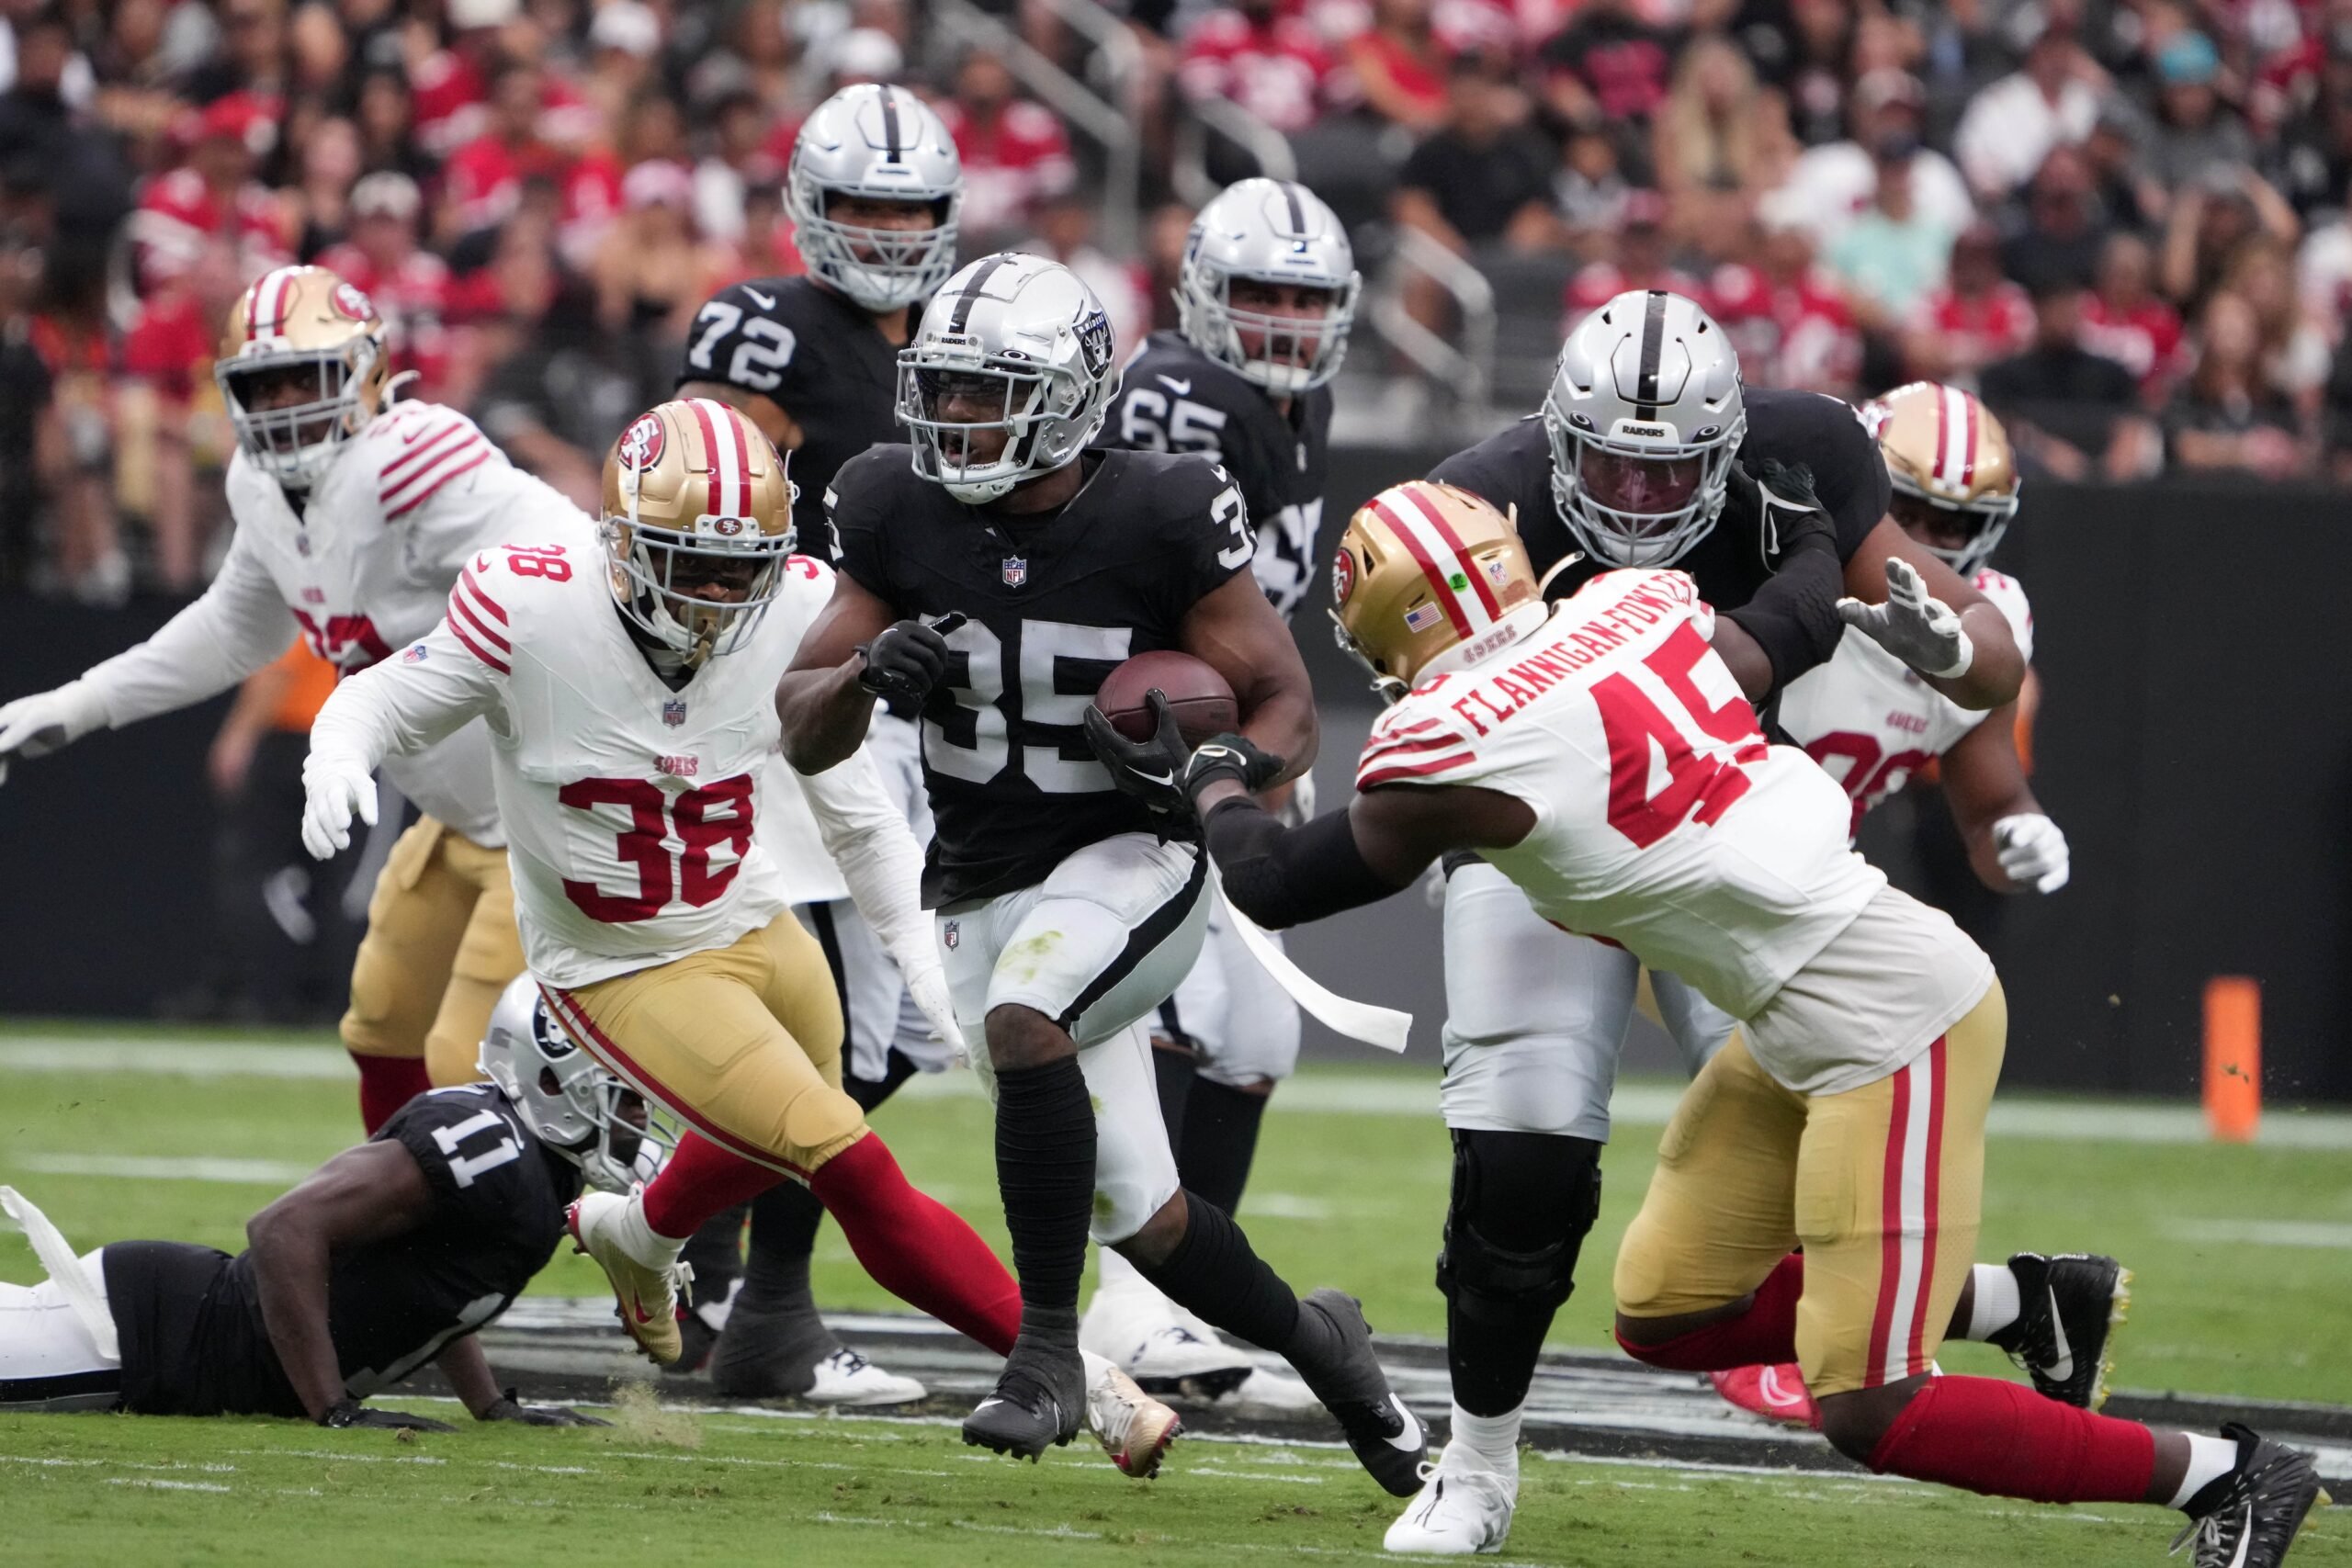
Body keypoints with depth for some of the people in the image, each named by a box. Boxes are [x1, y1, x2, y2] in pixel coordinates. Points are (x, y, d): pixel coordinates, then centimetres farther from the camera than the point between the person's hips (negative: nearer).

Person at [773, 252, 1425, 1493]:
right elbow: (801, 735, 1)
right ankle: (1313, 1342, 36)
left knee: (1020, 1017, -36)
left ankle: (1046, 1348, -25)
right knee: (1137, 1215, 7)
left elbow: (1284, 705, -7)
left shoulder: (1158, 521, -15)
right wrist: (866, 675, -21)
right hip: (983, 886, 5)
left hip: (1131, 864, -5)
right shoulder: (898, 513, -4)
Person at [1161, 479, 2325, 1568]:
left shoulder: (1450, 753, -13)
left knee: (1871, 1413, -4)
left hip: (1890, 1027, -9)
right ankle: (2027, 1307, 24)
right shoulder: (1640, 603, 3)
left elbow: (1273, 884, 4)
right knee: (1666, 1317, 16)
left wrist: (1212, 779, 23)